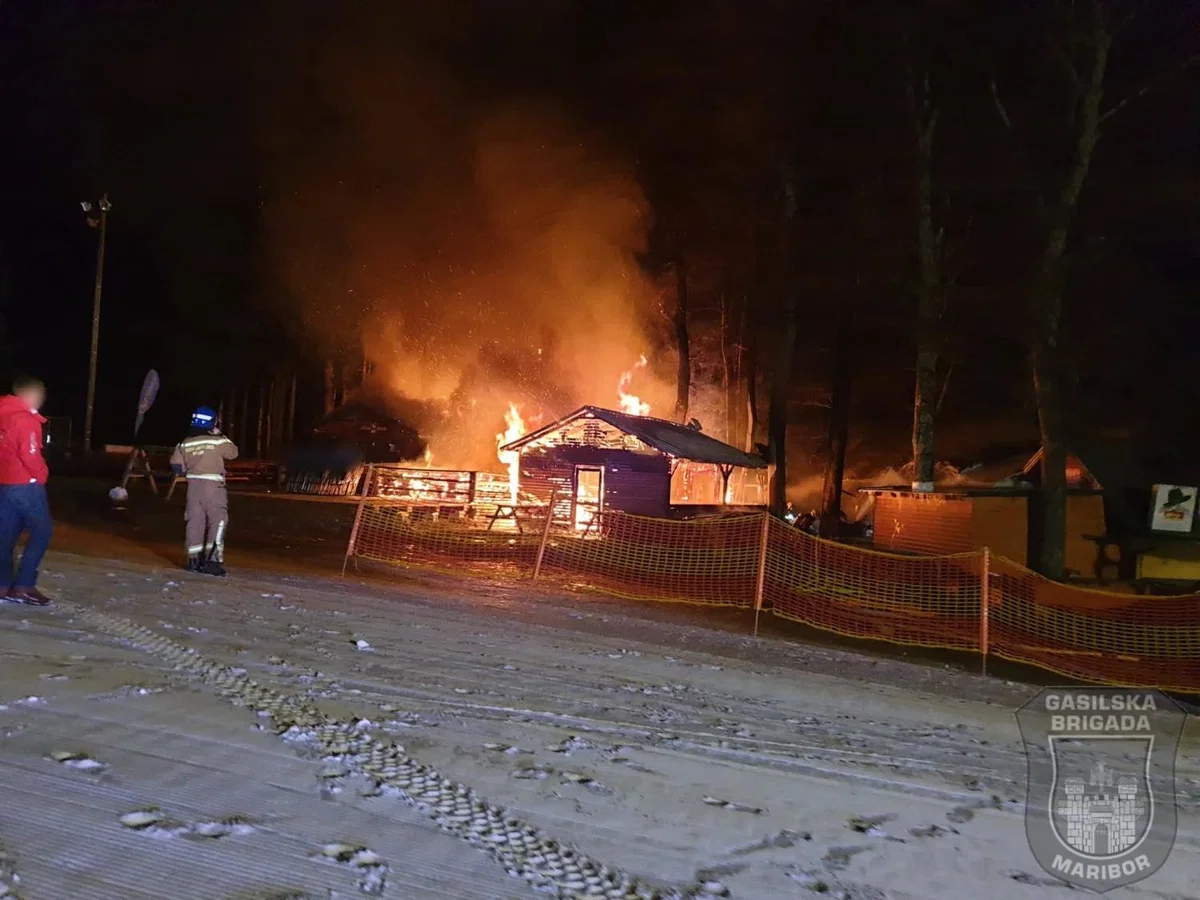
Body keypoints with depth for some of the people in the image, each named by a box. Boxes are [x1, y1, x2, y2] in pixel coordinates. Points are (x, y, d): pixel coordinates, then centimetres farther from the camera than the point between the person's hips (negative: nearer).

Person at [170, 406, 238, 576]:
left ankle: (194, 559, 15)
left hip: (193, 485, 5)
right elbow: (233, 453, 8)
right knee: (218, 521, -4)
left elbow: (176, 466, 9)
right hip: (213, 485, -5)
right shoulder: (217, 441, -8)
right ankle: (212, 559, -15)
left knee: (195, 521, 11)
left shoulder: (185, 443, 5)